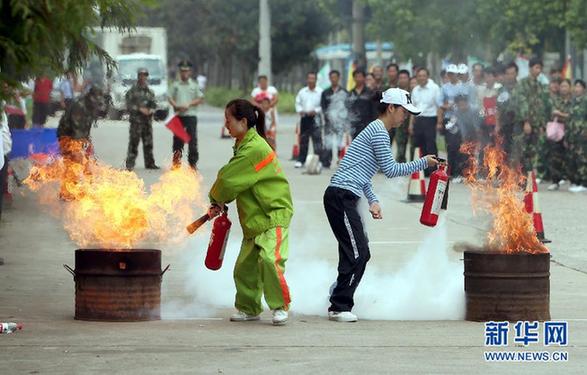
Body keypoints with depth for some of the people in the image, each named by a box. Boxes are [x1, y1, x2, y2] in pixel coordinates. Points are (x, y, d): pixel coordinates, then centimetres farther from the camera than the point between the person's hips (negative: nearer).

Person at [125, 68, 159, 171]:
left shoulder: (150, 92, 15)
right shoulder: (133, 90, -2)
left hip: (147, 120, 6)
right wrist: (140, 109, -17)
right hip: (136, 120, -5)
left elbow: (154, 105, 16)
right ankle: (130, 164, -8)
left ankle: (149, 163, 18)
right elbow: (129, 105, -8)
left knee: (148, 143, 10)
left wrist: (151, 110, -6)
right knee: (133, 143, -9)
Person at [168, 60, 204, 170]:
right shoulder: (175, 85, 11)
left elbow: (200, 99, 2)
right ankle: (176, 162, 10)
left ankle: (193, 162, -1)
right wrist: (176, 106, -11)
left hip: (191, 115, -2)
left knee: (192, 140, -5)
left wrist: (189, 105, -11)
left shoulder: (194, 85, 7)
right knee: (177, 140, 3)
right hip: (178, 115, 2)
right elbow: (170, 98, 9)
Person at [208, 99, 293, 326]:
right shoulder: (245, 145, 13)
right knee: (245, 266, 10)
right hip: (254, 218, 10)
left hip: (273, 214, -10)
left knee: (269, 259, -22)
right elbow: (234, 180, 16)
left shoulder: (254, 149, -19)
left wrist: (216, 199, 1)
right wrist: (219, 203, 3)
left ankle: (280, 307, -12)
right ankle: (249, 309, 23)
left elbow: (230, 180, -17)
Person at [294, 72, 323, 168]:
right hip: (304, 117, 4)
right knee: (303, 140, 9)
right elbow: (298, 102, 16)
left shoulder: (320, 92, -2)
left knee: (317, 140, -11)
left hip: (315, 118, -4)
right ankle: (301, 160, 16)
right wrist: (300, 110, -3)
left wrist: (315, 111, -16)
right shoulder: (302, 92, 11)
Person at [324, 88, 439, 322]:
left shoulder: (376, 130, 22)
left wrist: (372, 200, 14)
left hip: (343, 197, 10)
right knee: (357, 254, -11)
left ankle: (339, 304, 18)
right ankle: (340, 307, -8)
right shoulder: (379, 132, -9)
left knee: (358, 254, 12)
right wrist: (423, 163, -2)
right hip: (342, 196, -10)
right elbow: (391, 170, -10)